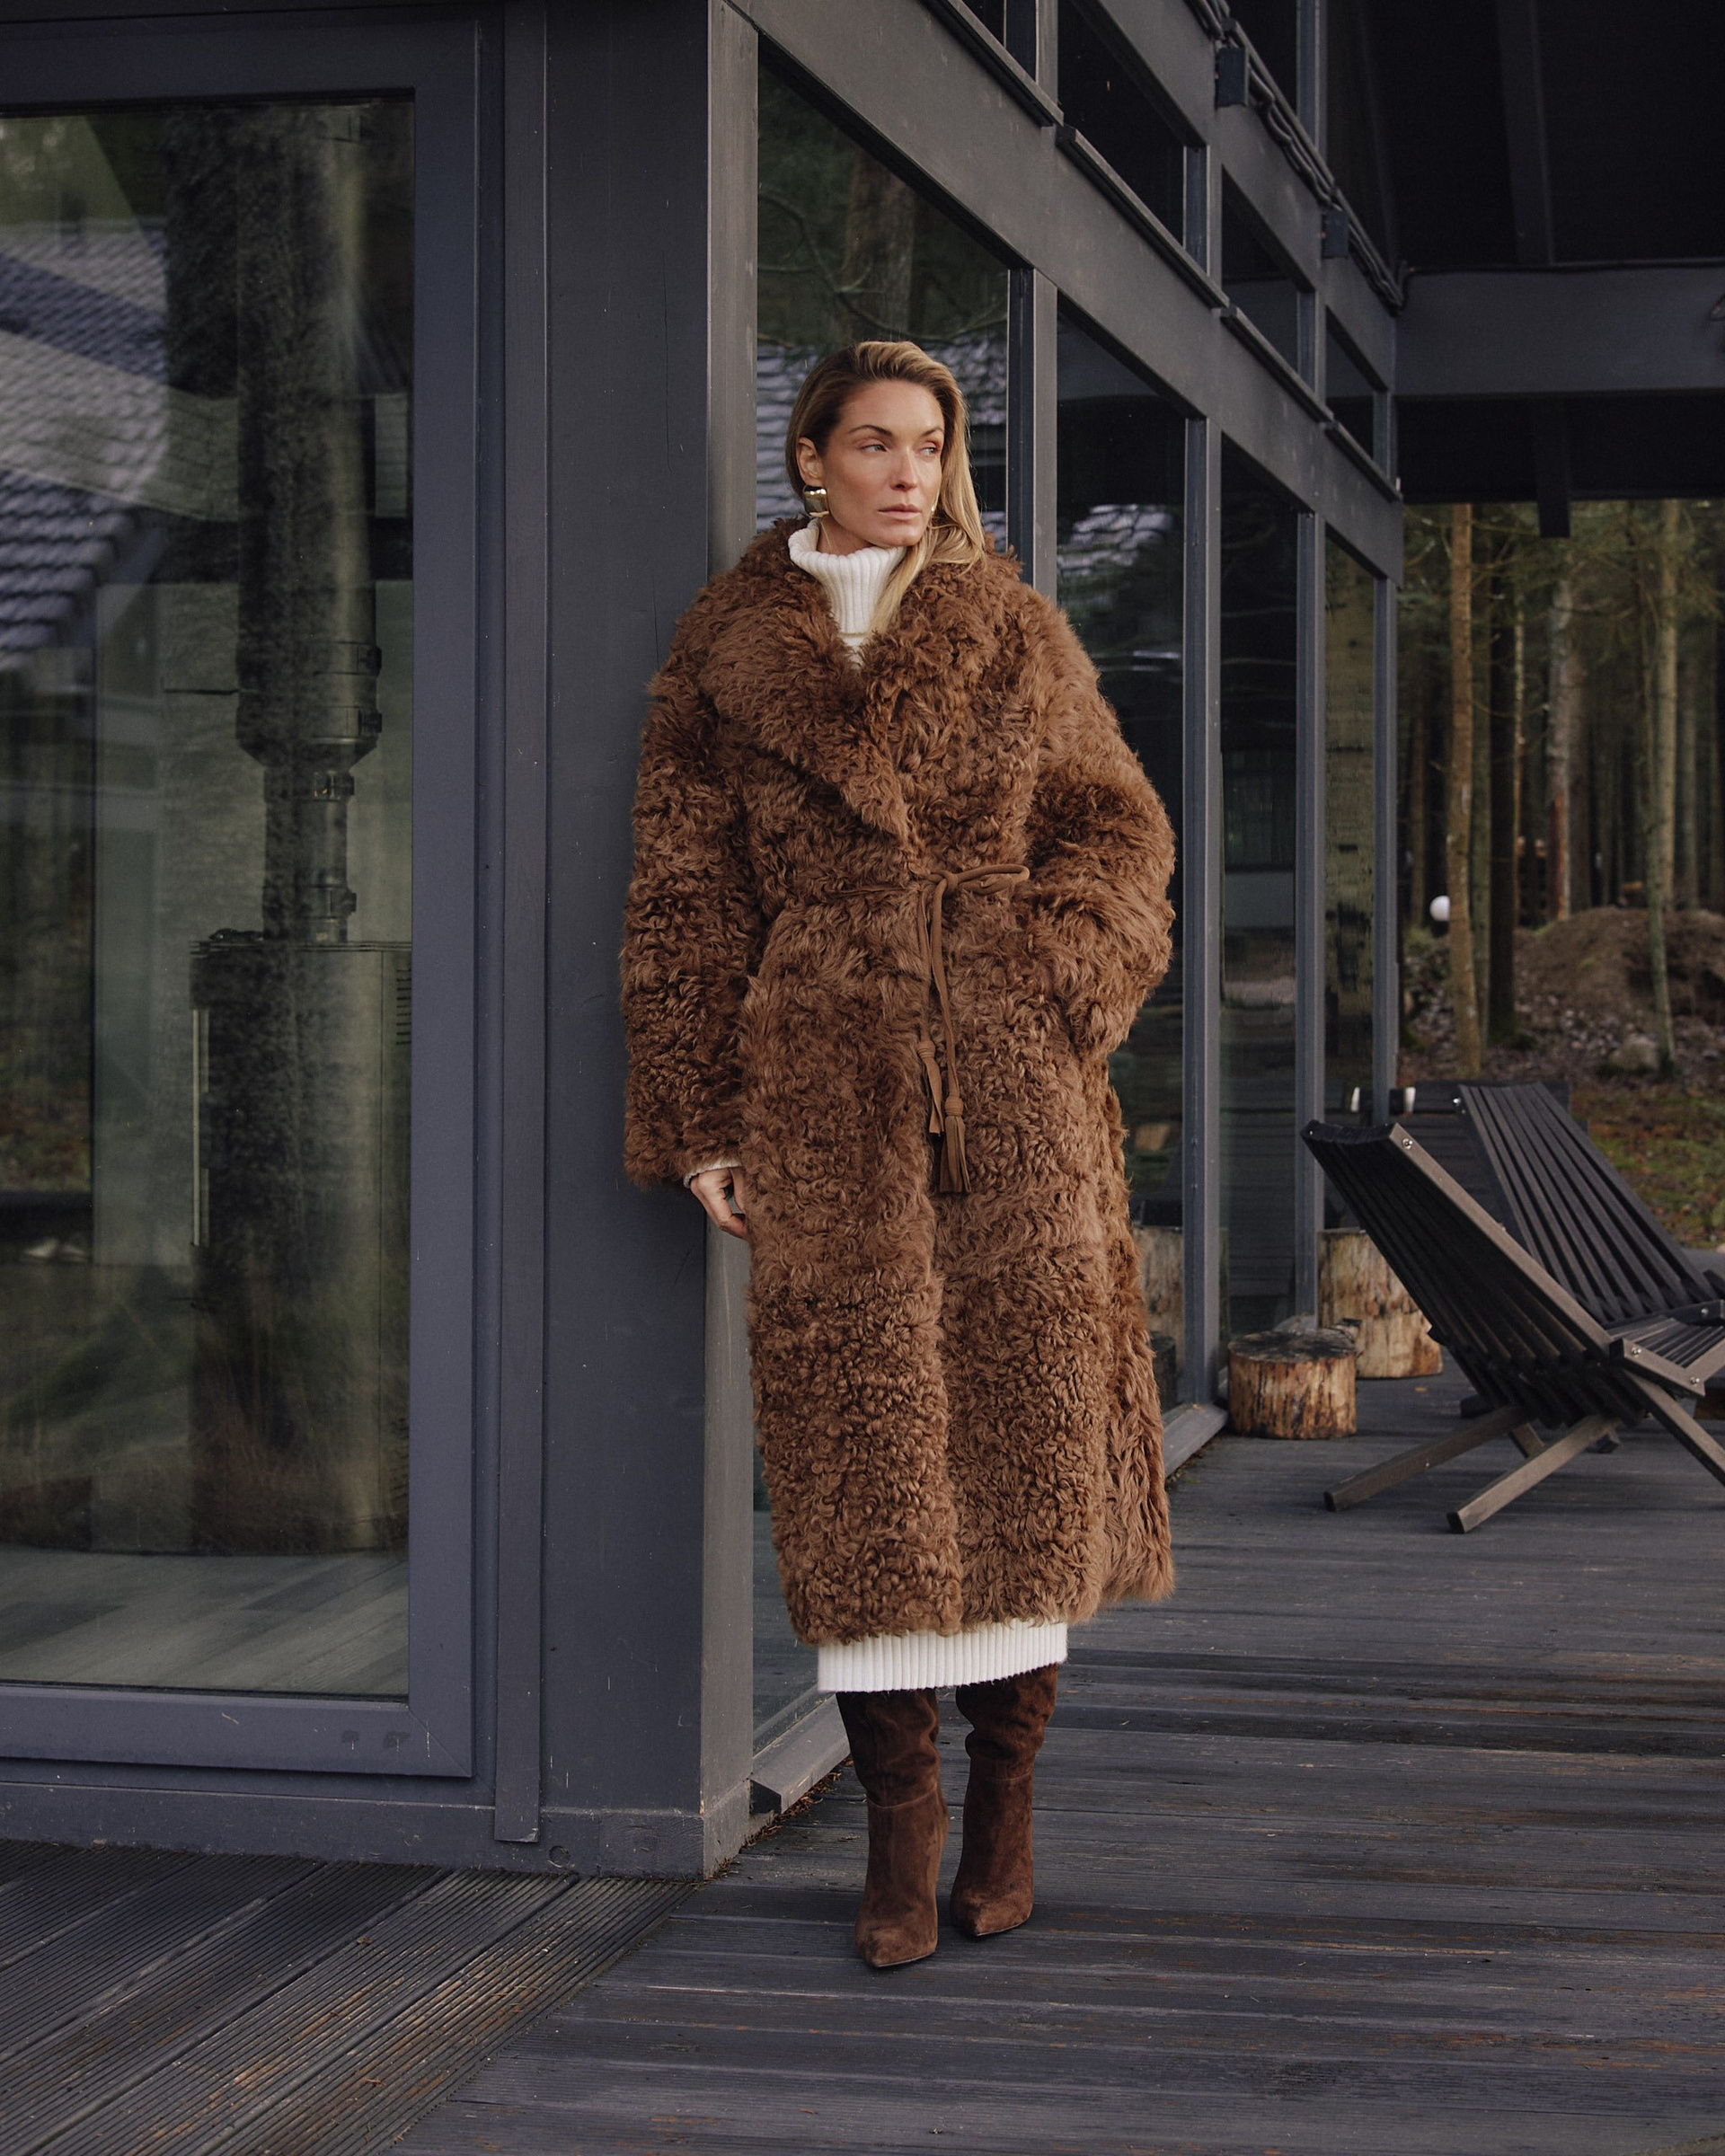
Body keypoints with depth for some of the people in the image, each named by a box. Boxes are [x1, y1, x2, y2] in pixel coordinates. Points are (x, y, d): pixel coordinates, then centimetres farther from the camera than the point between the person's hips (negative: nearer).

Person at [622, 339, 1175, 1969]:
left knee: (1026, 1412, 0)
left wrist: (1055, 982, -6)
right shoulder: (722, 651, 8)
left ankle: (1003, 1798, 13)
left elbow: (1118, 829, 12)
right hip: (825, 1075, -1)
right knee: (861, 1423, -4)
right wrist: (695, 1116, 2)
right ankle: (895, 1830, 4)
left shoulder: (1016, 634, 11)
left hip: (1010, 1074, 1)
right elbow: (683, 897, 8)